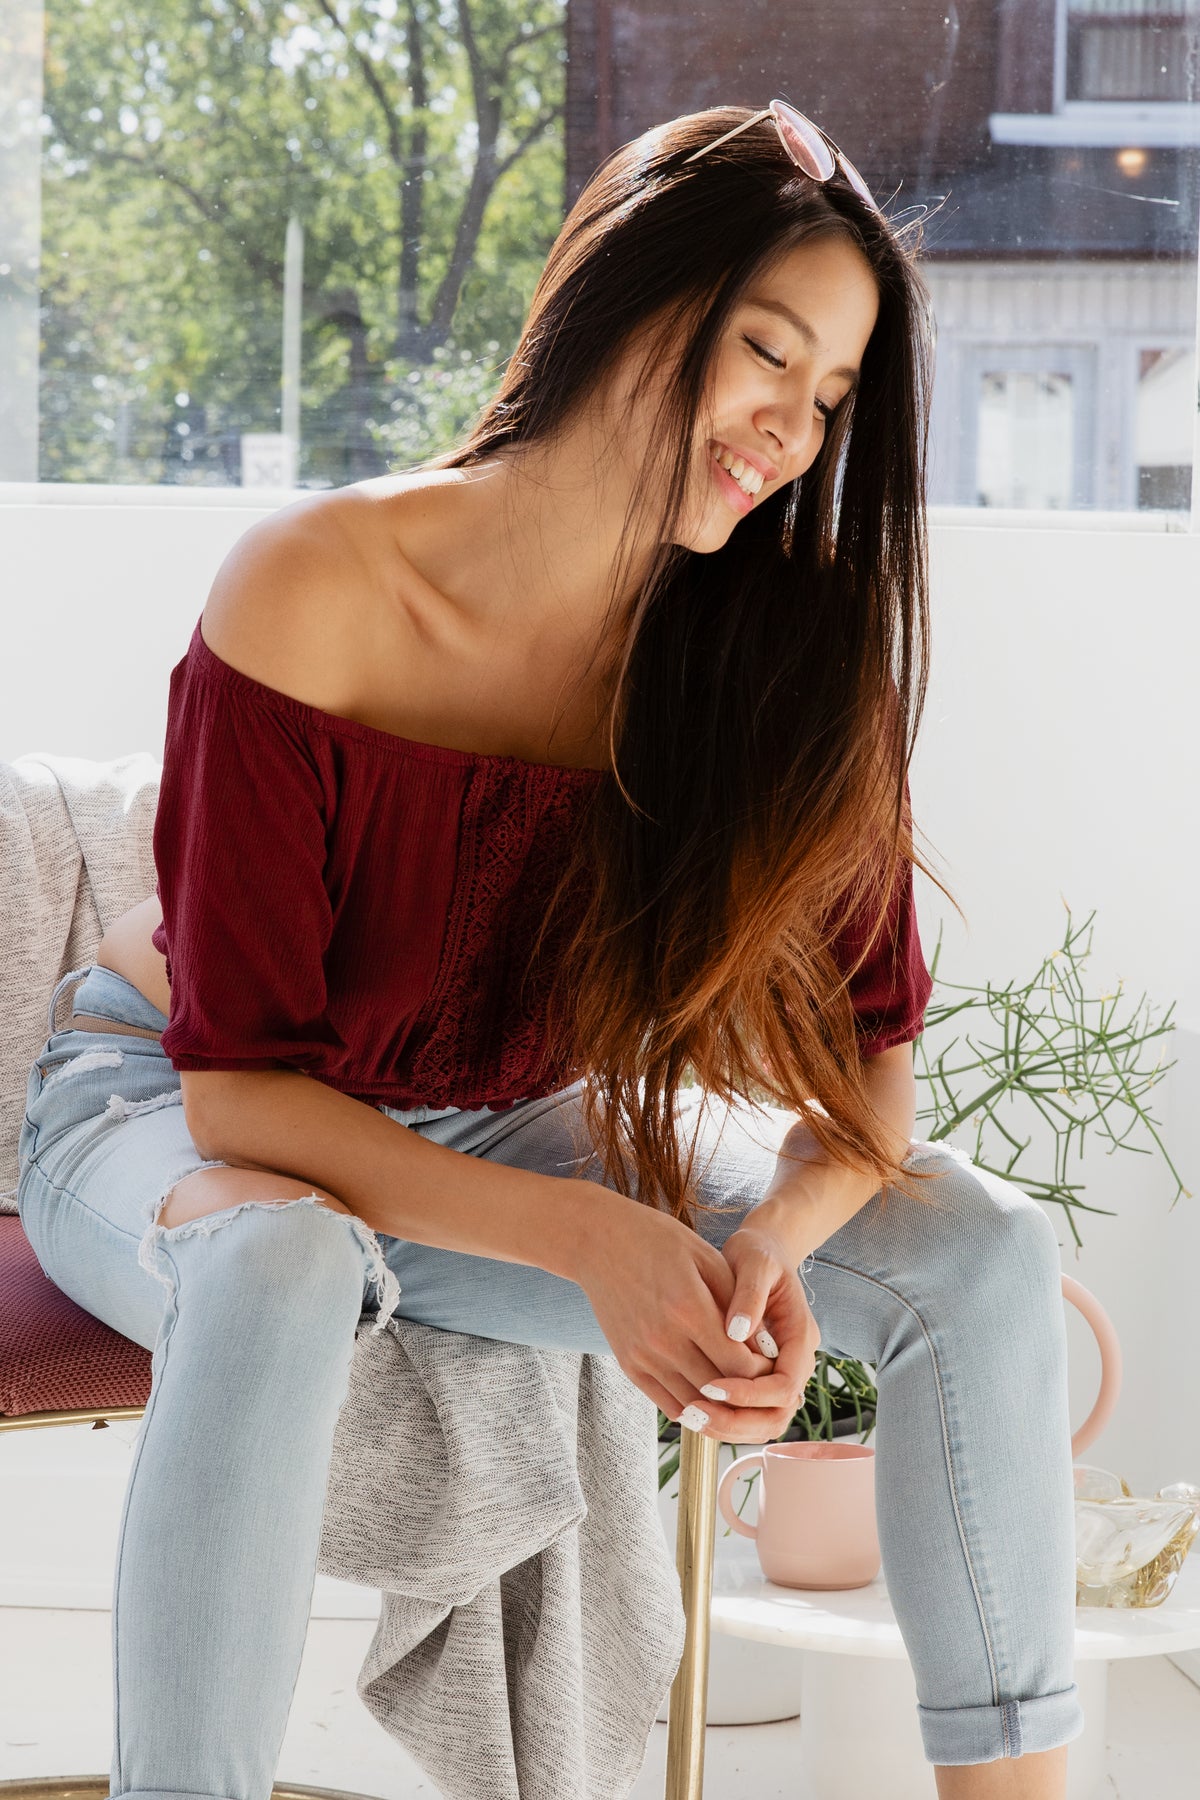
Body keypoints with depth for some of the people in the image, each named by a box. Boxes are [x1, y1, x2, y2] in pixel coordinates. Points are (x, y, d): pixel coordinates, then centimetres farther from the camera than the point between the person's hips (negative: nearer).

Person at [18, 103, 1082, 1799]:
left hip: (497, 1132, 4)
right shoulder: (312, 593, -26)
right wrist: (588, 1238, -35)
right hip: (172, 1116, -4)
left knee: (987, 1253, -13)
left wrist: (772, 1246, -32)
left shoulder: (773, 649, -13)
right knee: (280, 1272, -41)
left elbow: (869, 1053, -10)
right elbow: (240, 1085, -24)